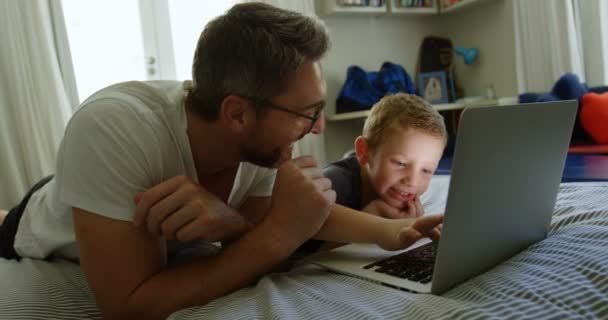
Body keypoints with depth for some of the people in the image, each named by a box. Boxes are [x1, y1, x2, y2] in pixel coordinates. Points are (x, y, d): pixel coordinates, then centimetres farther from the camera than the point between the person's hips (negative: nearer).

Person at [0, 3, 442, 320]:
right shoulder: (113, 128, -40)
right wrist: (279, 234, -44)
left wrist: (226, 224, -44)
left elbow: (254, 248, -23)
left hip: (162, 250, 4)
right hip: (46, 259, -3)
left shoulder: (261, 142, -25)